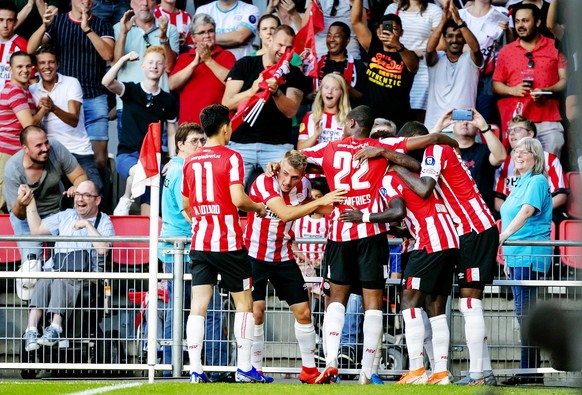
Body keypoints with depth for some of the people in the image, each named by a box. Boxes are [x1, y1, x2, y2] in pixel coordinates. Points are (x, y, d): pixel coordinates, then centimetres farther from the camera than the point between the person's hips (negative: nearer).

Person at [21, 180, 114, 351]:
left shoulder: (104, 222, 13)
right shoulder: (66, 216, 29)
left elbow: (103, 249, -6)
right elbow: (36, 229, 28)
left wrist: (87, 225, -6)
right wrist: (30, 204, 25)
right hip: (57, 271, 4)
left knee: (61, 281, -37)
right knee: (43, 281, -31)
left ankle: (55, 327, -56)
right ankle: (32, 329, -47)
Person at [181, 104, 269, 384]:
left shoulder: (191, 161, 9)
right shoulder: (230, 158, -8)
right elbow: (238, 199, -18)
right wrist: (258, 207, 1)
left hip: (200, 242, 5)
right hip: (229, 243, -5)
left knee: (198, 305, 1)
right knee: (244, 301, 7)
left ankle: (195, 370, -5)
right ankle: (244, 368, 4)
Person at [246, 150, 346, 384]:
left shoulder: (303, 186, -5)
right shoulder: (264, 183, -23)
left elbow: (317, 209, 16)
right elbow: (286, 214, -35)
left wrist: (333, 203, -4)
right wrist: (320, 201, -36)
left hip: (284, 257, 5)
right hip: (255, 256, -5)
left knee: (303, 312, 5)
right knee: (256, 311, -12)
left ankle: (309, 370, 16)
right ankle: (255, 370, -1)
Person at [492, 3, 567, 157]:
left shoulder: (554, 47, 8)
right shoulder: (506, 51, 13)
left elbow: (565, 80, 4)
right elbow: (496, 85, 14)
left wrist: (546, 91, -14)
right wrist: (512, 90, -6)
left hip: (549, 121, -1)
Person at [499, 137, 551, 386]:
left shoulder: (537, 182, -9)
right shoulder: (521, 184, 20)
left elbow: (527, 211, -25)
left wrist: (503, 236, -35)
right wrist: (508, 257, 25)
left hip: (530, 255, -10)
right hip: (517, 255, 10)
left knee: (525, 311, -11)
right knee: (525, 312, 10)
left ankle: (530, 372, -10)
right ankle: (530, 371, 13)